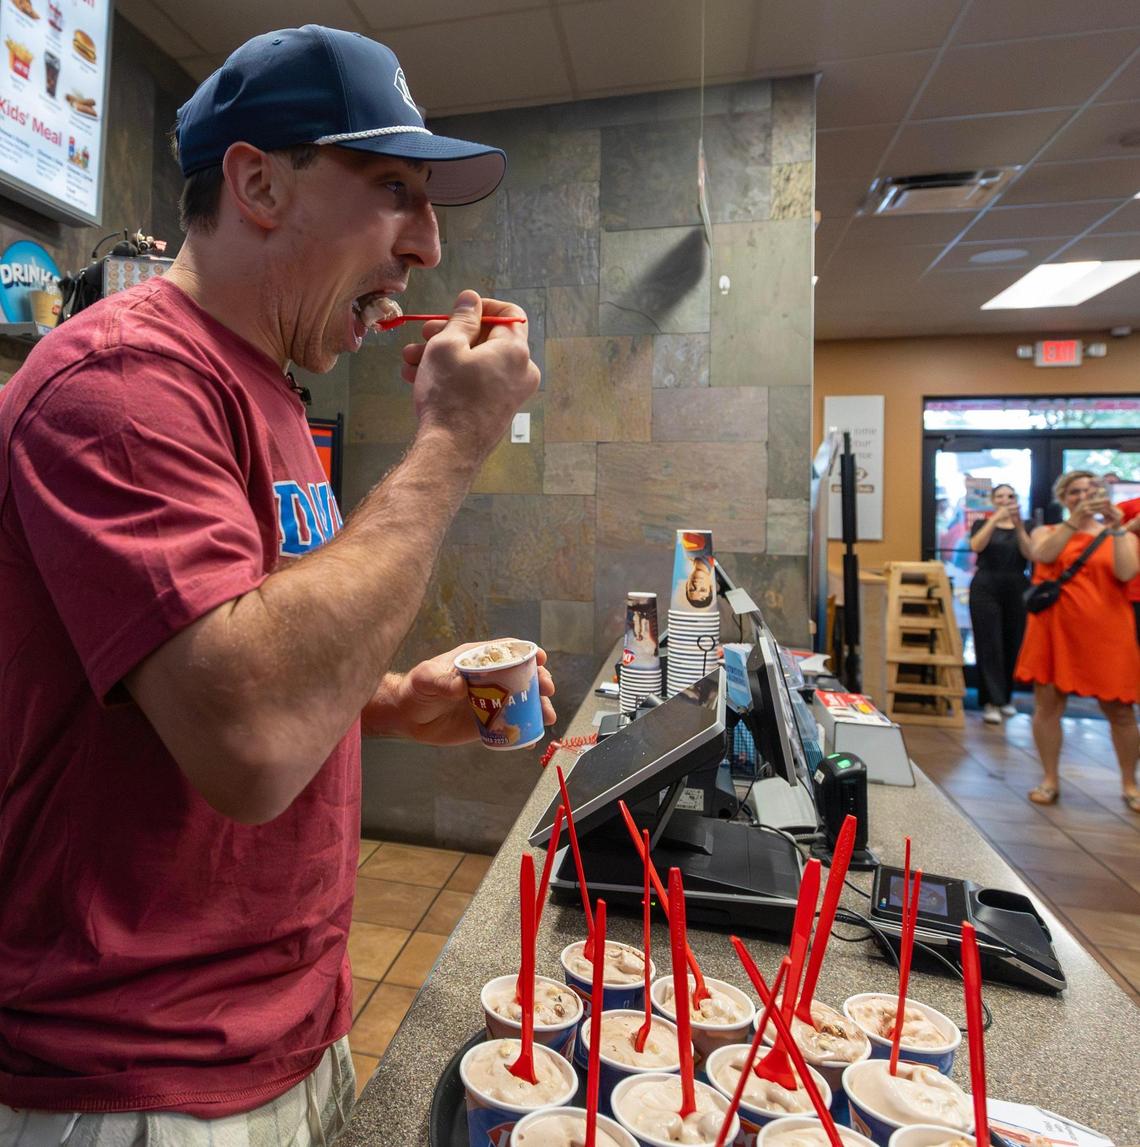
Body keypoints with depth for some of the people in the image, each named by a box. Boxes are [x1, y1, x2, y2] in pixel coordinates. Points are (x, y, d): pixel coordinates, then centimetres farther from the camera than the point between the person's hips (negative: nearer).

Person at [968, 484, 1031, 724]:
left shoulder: (1025, 527, 11)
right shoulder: (982, 524, 8)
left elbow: (1030, 554, -7)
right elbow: (976, 546, -14)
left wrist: (1019, 525, -17)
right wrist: (995, 519, -23)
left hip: (1016, 591, 2)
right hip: (986, 589, -2)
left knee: (1012, 646, 4)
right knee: (989, 646, -7)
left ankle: (1006, 698, 20)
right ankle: (992, 702, -7)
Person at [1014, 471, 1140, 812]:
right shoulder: (1046, 532, 9)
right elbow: (1044, 554, -14)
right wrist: (1075, 520, -21)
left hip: (1106, 632, 0)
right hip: (1055, 629, 0)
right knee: (1047, 704, 0)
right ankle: (1050, 780, 13)